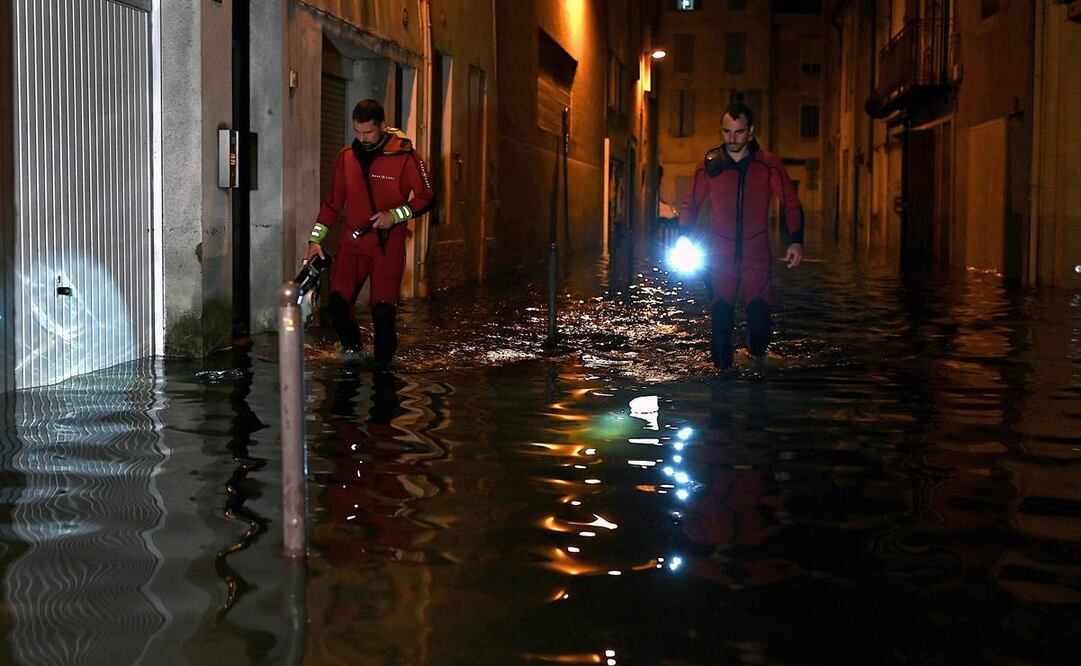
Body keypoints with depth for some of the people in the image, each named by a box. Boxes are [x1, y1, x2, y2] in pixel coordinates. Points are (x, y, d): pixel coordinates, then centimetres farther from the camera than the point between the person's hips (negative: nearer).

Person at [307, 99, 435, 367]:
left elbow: (427, 198, -1)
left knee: (383, 309, -9)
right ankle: (351, 344, 20)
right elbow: (332, 201, 15)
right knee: (337, 302, -9)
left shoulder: (404, 157, -6)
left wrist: (395, 215, -14)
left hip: (388, 245, -3)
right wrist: (315, 239, 11)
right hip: (352, 243, 3)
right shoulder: (346, 156, 7)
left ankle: (383, 361, 16)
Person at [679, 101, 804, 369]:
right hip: (720, 255, 1)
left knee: (759, 315, -9)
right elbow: (691, 204, 9)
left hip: (757, 255, -1)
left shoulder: (768, 165, -1)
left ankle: (757, 356, 18)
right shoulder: (710, 164, 2)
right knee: (721, 316, -2)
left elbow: (791, 204, 1)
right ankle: (722, 370, 10)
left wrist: (796, 242, -12)